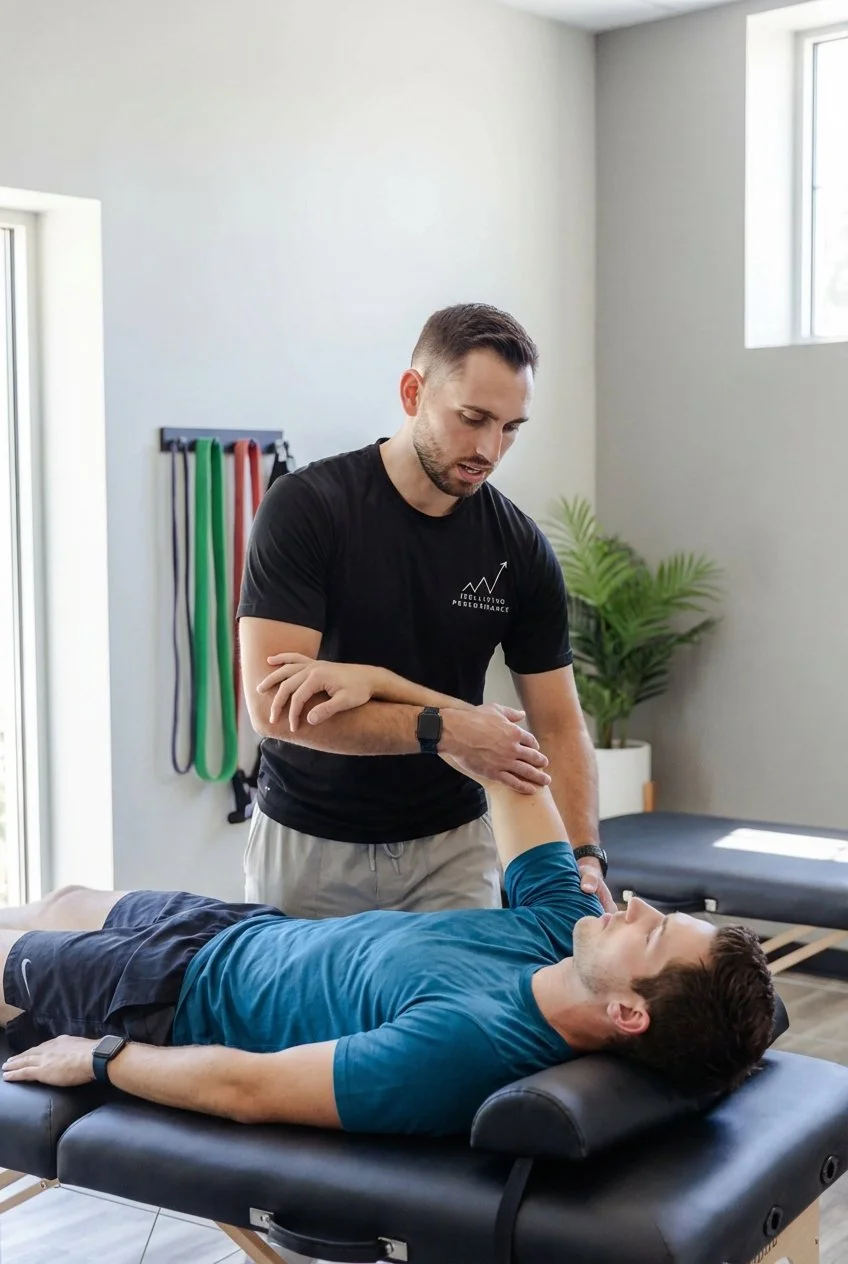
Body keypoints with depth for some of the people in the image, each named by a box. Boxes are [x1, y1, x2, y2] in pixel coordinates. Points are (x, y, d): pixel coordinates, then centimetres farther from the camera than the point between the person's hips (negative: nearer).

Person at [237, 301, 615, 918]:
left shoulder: (521, 549, -7)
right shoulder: (306, 507, -17)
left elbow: (557, 724, -5)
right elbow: (275, 702, -24)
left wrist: (584, 856, -20)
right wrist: (439, 731, -30)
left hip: (452, 848, 3)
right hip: (307, 844, -2)